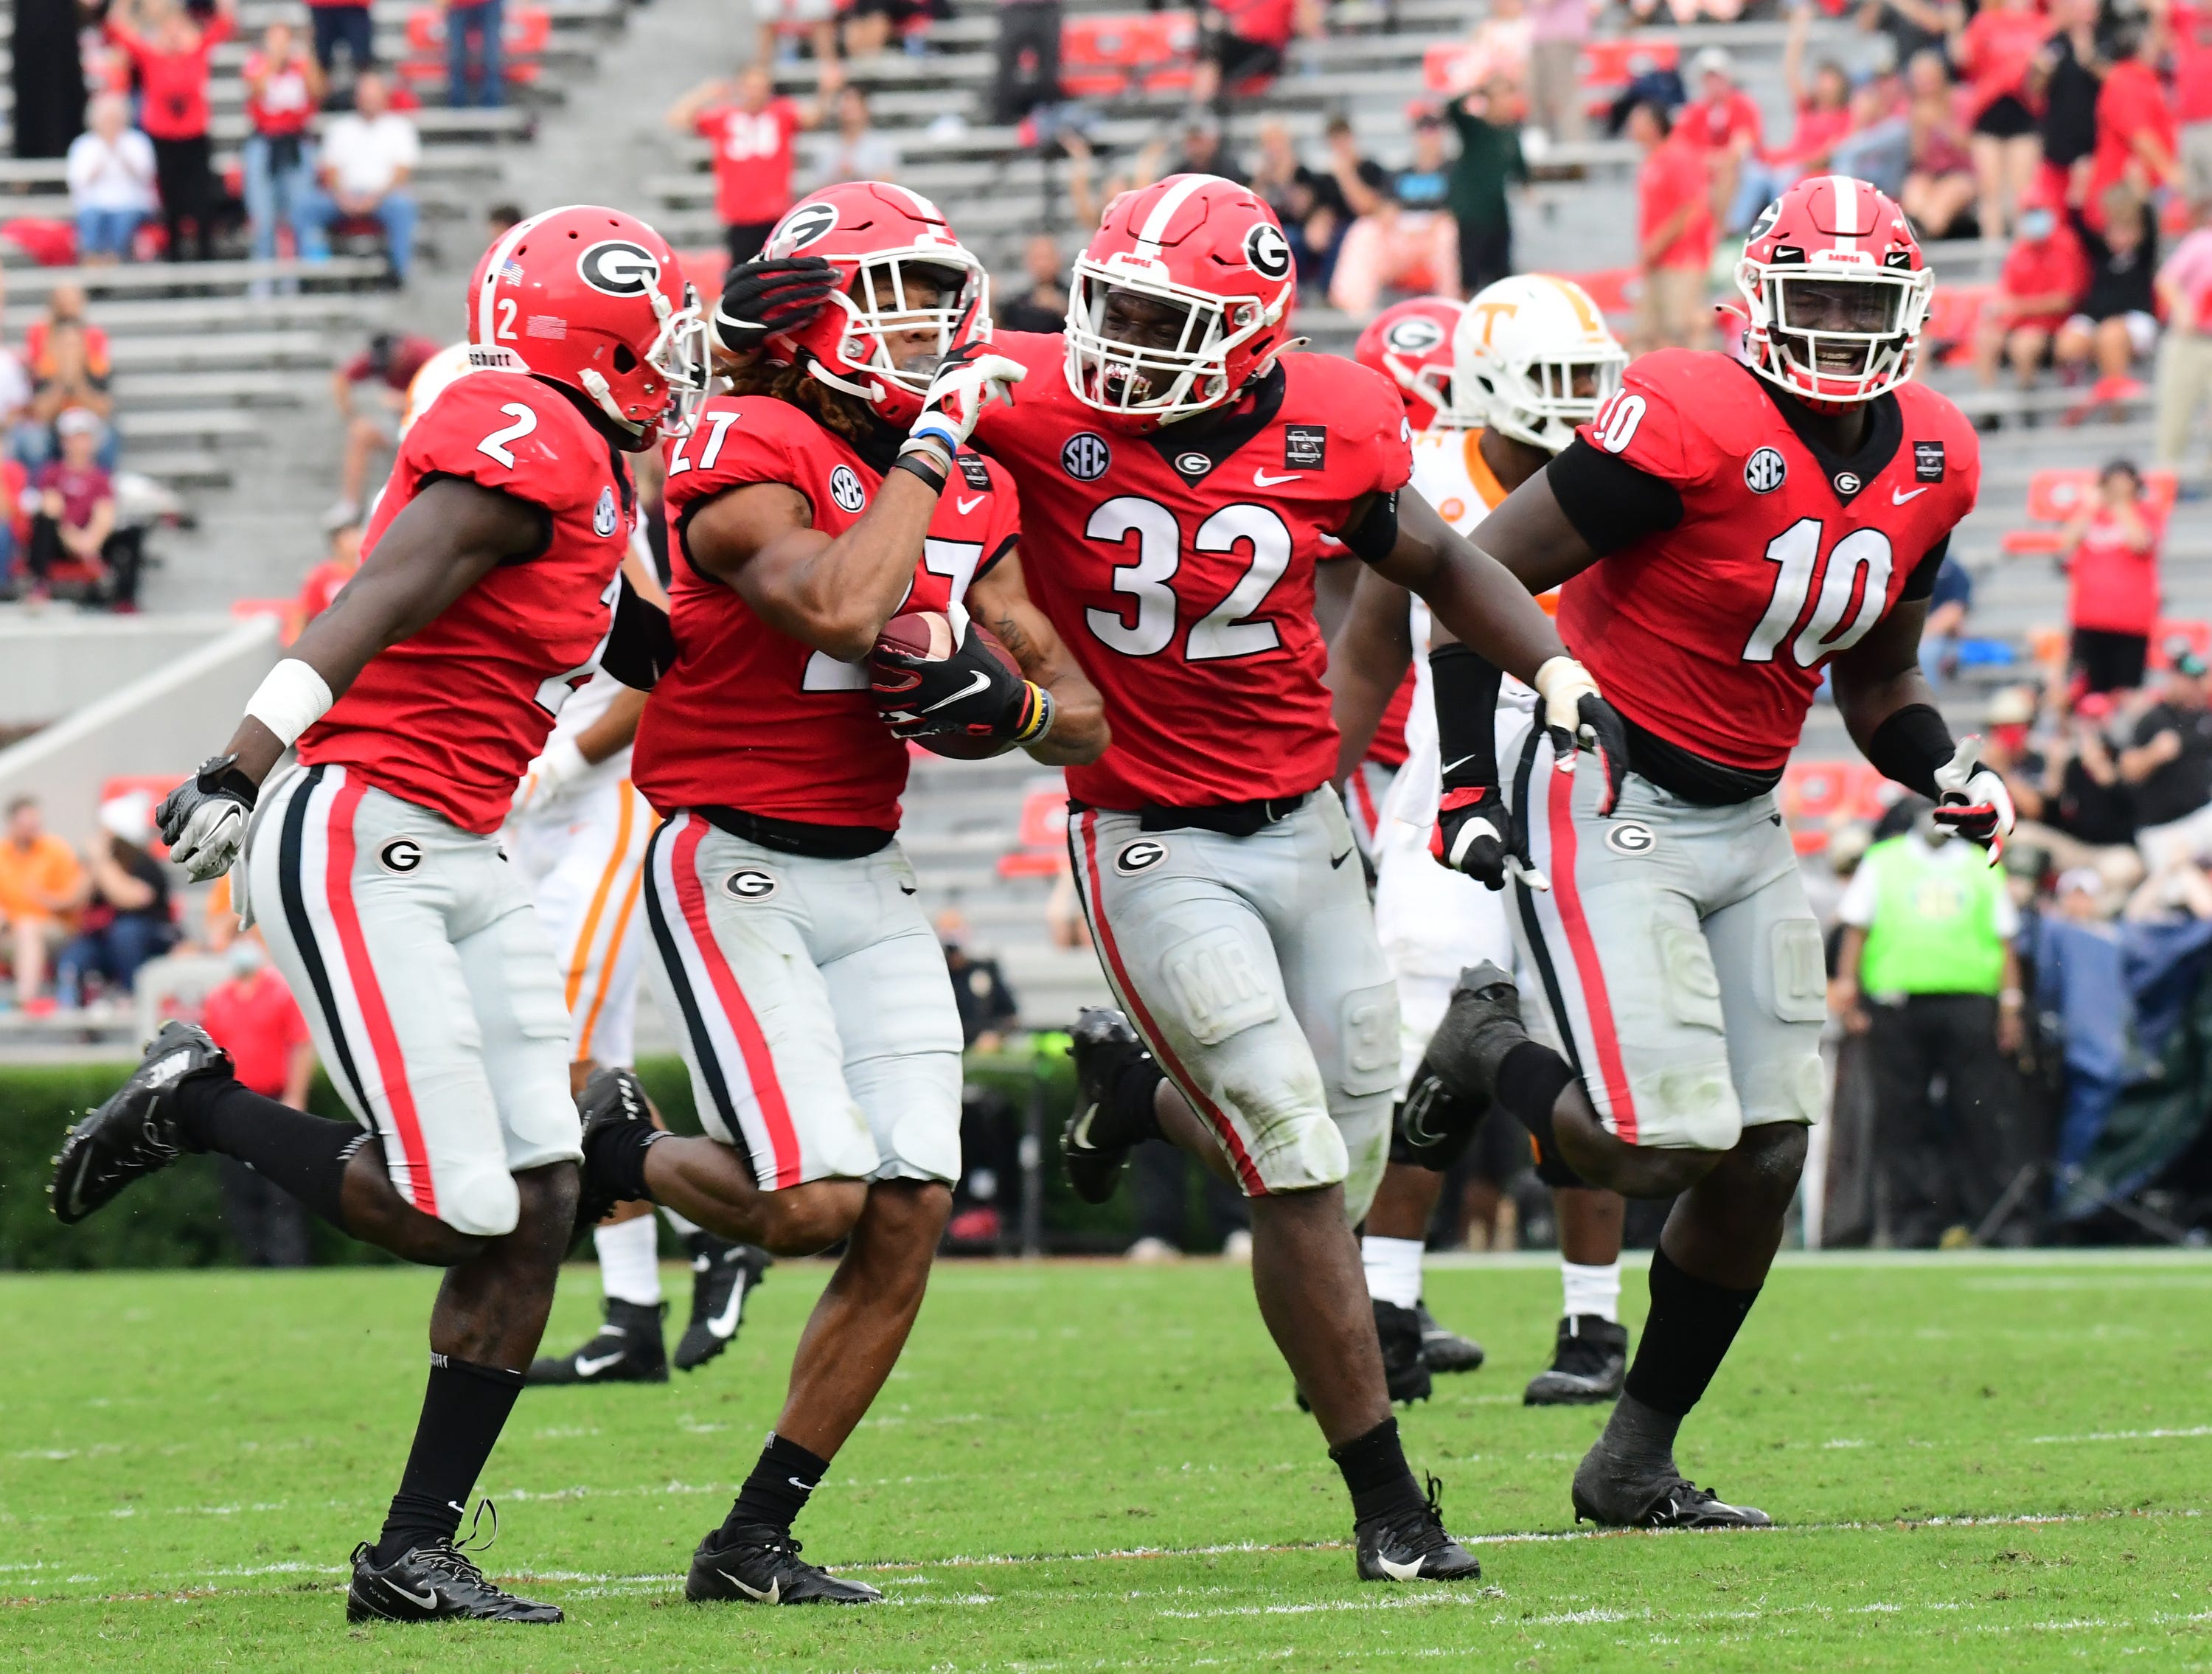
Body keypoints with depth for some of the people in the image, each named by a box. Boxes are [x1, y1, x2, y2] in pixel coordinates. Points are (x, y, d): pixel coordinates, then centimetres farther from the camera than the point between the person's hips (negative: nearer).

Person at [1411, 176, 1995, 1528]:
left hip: (1743, 822, 8)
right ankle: (1491, 1046, 13)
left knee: (1764, 1161, 4)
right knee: (1660, 1148, -18)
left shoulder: (1934, 463, 4)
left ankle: (1639, 1464, 19)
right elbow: (1482, 580, -15)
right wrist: (1468, 782, -16)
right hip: (1606, 809, -8)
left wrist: (1945, 769, -1)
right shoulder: (1690, 425, -20)